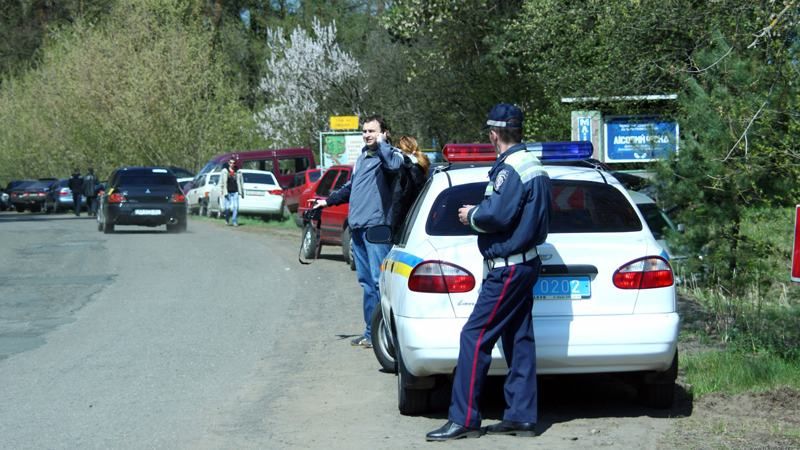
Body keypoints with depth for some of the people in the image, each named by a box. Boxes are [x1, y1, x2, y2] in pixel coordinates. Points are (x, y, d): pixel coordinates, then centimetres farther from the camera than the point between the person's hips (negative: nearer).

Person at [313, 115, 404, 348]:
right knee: (366, 282, 10)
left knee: (379, 280, -11)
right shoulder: (362, 157, 21)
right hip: (357, 227, 8)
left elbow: (394, 164, -30)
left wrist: (381, 143, -16)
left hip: (377, 226, -8)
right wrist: (328, 201, 34)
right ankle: (371, 332, 15)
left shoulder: (389, 154, -4)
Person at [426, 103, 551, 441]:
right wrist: (479, 212, 13)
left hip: (507, 268, -10)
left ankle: (463, 419, -8)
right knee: (518, 340, 11)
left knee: (474, 338, -9)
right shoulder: (533, 166, 14)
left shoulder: (510, 169, -17)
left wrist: (471, 216, -7)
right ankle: (521, 416, 13)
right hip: (525, 263, 10)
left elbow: (496, 215, -25)